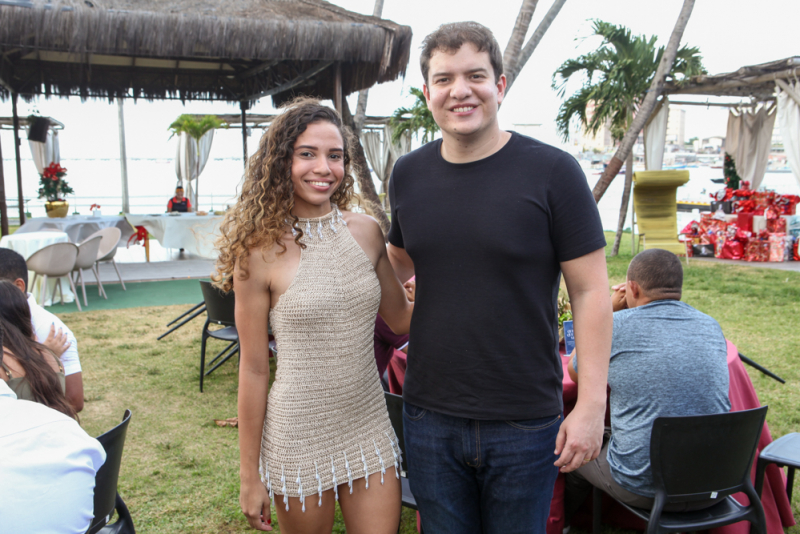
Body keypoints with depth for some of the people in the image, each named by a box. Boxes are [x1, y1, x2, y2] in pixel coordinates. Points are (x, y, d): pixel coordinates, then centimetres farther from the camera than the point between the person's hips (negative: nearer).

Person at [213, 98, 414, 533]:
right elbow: (254, 369, -8)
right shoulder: (260, 252, -12)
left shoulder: (366, 231, -1)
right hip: (300, 439, -3)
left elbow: (401, 318, 11)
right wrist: (249, 476, -2)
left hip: (369, 428, 4)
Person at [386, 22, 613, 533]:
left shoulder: (552, 171, -10)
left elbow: (591, 291, -9)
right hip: (429, 416, 4)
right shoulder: (408, 174, 2)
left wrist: (591, 404, -12)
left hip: (525, 424, -3)